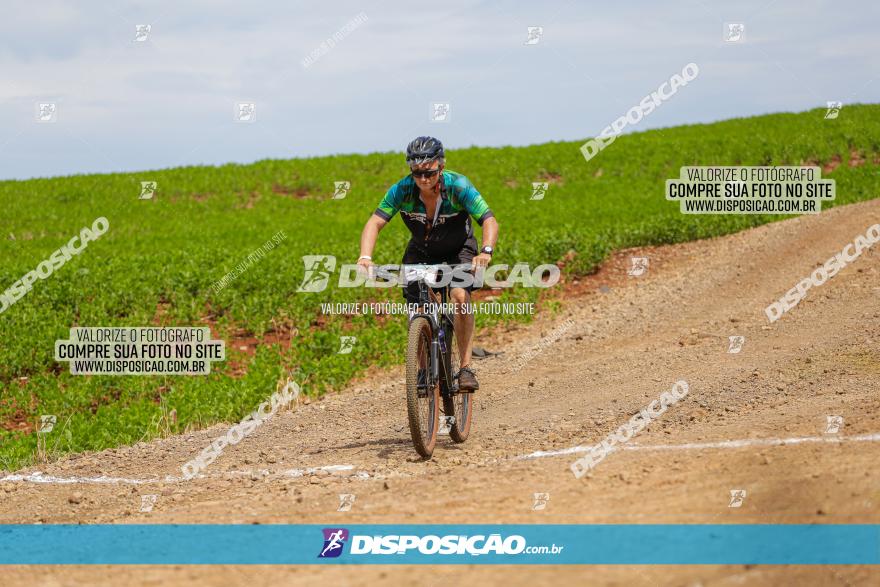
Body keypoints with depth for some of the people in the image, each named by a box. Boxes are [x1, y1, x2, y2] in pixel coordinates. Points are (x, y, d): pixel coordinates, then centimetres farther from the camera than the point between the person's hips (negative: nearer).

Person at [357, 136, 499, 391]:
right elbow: (375, 223, -30)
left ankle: (466, 367, -20)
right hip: (421, 252, 2)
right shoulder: (402, 190, -25)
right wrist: (365, 256, -48)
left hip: (458, 250, -2)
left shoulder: (458, 186, -30)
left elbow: (489, 221, -35)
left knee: (460, 296, -28)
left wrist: (486, 251, -55)